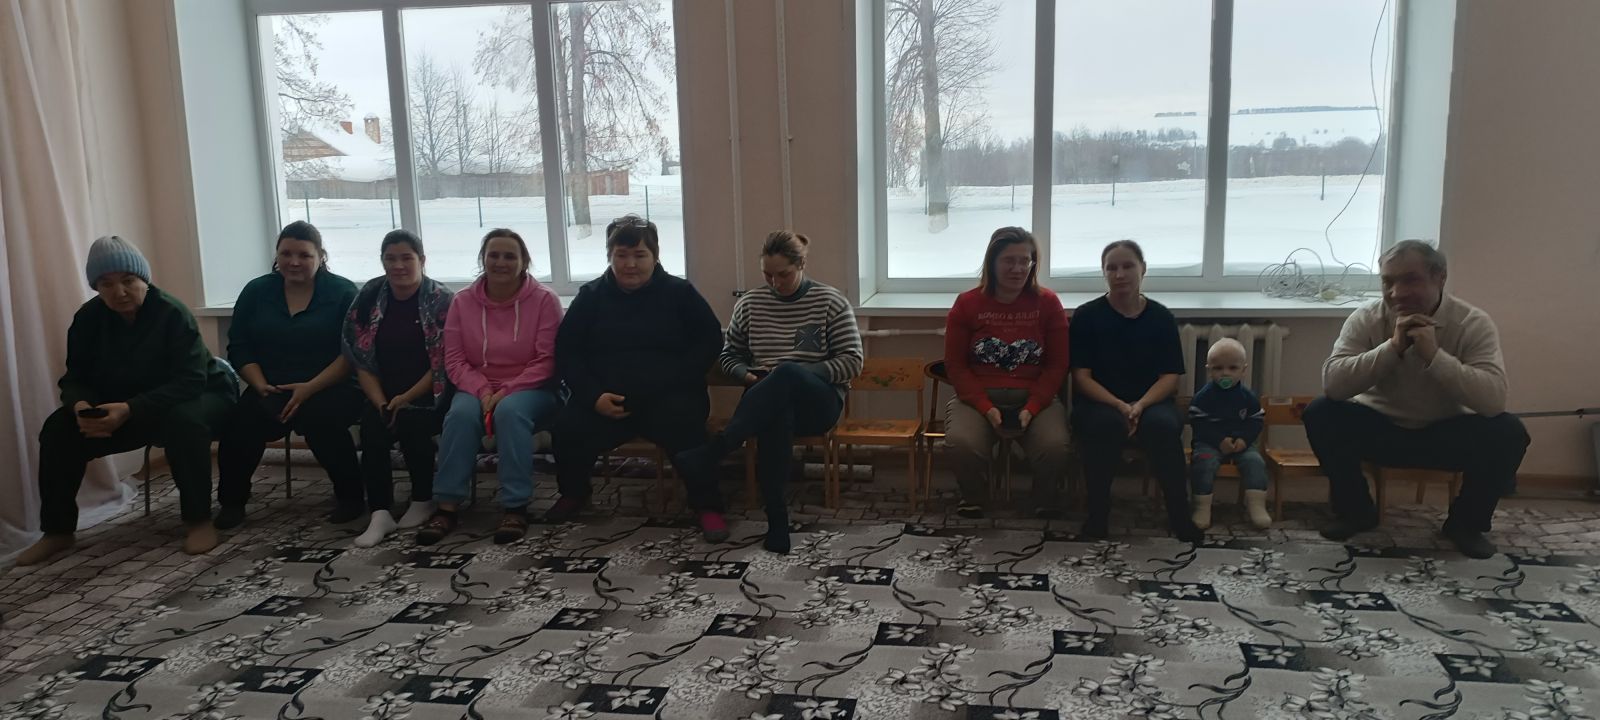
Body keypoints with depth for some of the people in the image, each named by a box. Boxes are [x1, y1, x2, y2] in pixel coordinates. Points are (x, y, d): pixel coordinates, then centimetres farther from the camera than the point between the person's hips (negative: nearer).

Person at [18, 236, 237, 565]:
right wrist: (80, 406, -29)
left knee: (184, 422, -39)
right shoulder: (88, 318, -6)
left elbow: (190, 381, -30)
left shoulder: (172, 313, -23)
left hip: (192, 397, -5)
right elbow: (75, 378, -3)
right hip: (122, 407, 6)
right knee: (59, 429, -14)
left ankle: (199, 520, -26)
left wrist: (131, 409, -42)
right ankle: (57, 532, -1)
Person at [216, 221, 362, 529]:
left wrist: (310, 388, -19)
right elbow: (239, 347, 9)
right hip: (271, 390, 3)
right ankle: (231, 501, -3)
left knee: (318, 417, -35)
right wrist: (261, 386, -9)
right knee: (241, 421, -25)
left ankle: (349, 495, -13)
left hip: (330, 388, -3)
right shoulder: (256, 291, 10)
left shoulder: (343, 292, -1)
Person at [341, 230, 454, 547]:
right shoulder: (369, 298, 5)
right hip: (383, 395, 3)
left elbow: (444, 363, -9)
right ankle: (380, 512, -24)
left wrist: (407, 399, -17)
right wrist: (380, 402, -9)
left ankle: (423, 500, -8)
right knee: (372, 425, -26)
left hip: (428, 396, -3)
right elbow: (360, 358, 4)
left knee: (410, 422, -30)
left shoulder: (442, 300, -6)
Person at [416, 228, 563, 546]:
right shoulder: (463, 301, 2)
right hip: (478, 389, 2)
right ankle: (447, 506, -25)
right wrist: (482, 392, -16)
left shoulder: (544, 299, -6)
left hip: (530, 390, -2)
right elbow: (454, 359, 1)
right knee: (461, 413, -31)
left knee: (511, 411, -35)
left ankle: (516, 507, -30)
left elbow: (546, 362, -9)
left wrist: (506, 392, -18)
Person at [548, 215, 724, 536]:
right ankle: (573, 494, 8)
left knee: (686, 430, -34)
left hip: (669, 397, -2)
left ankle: (707, 506, -15)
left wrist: (671, 381, -11)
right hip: (605, 399, 2)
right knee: (568, 430, -24)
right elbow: (566, 351, 8)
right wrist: (594, 396, -10)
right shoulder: (590, 296, 11)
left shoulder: (679, 292, 7)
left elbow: (710, 341, 4)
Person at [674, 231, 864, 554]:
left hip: (818, 402, -1)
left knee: (787, 373, -40)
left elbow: (852, 361, -2)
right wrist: (747, 374, -4)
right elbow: (728, 355, 20)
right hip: (765, 403, 2)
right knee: (776, 414, -40)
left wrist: (797, 374, -14)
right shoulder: (750, 303, 11)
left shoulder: (831, 302, 2)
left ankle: (711, 453, -42)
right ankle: (777, 521, -44)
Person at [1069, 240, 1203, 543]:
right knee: (1108, 424, -36)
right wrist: (1120, 406, -20)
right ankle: (1097, 514, -21)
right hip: (1098, 403, -1)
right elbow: (1081, 376, -6)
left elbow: (1170, 377, -1)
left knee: (1163, 425, -33)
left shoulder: (1161, 317, 3)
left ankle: (1179, 515, -18)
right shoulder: (1087, 316, -1)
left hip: (1150, 402, 1)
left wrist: (1140, 406, -19)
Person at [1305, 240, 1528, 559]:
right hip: (1379, 428, 1)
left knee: (1508, 432, -28)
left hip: (1447, 434, 0)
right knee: (1321, 414, -25)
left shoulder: (1473, 323, -16)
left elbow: (1493, 400, -29)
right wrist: (1392, 347, -34)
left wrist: (1434, 355, -37)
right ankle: (1355, 511, -2)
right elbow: (1332, 383, -27)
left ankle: (1467, 522, 0)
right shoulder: (1366, 319, -14)